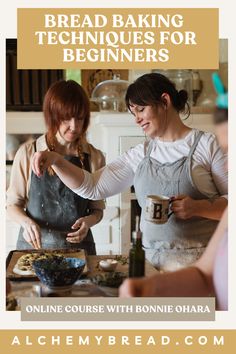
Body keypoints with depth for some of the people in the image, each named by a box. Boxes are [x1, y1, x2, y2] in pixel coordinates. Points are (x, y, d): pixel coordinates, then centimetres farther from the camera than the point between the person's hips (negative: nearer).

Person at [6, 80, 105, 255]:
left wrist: (88, 221, -12)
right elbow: (13, 204, 4)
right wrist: (26, 222, -15)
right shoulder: (28, 153, -4)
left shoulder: (94, 158, -1)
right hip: (34, 244, 0)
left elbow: (98, 209, 8)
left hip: (77, 246, 0)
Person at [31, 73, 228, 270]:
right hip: (154, 260, 4)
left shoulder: (207, 144, -1)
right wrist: (56, 161, -5)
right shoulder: (141, 155, 10)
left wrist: (198, 207, -19)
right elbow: (92, 188, 7)